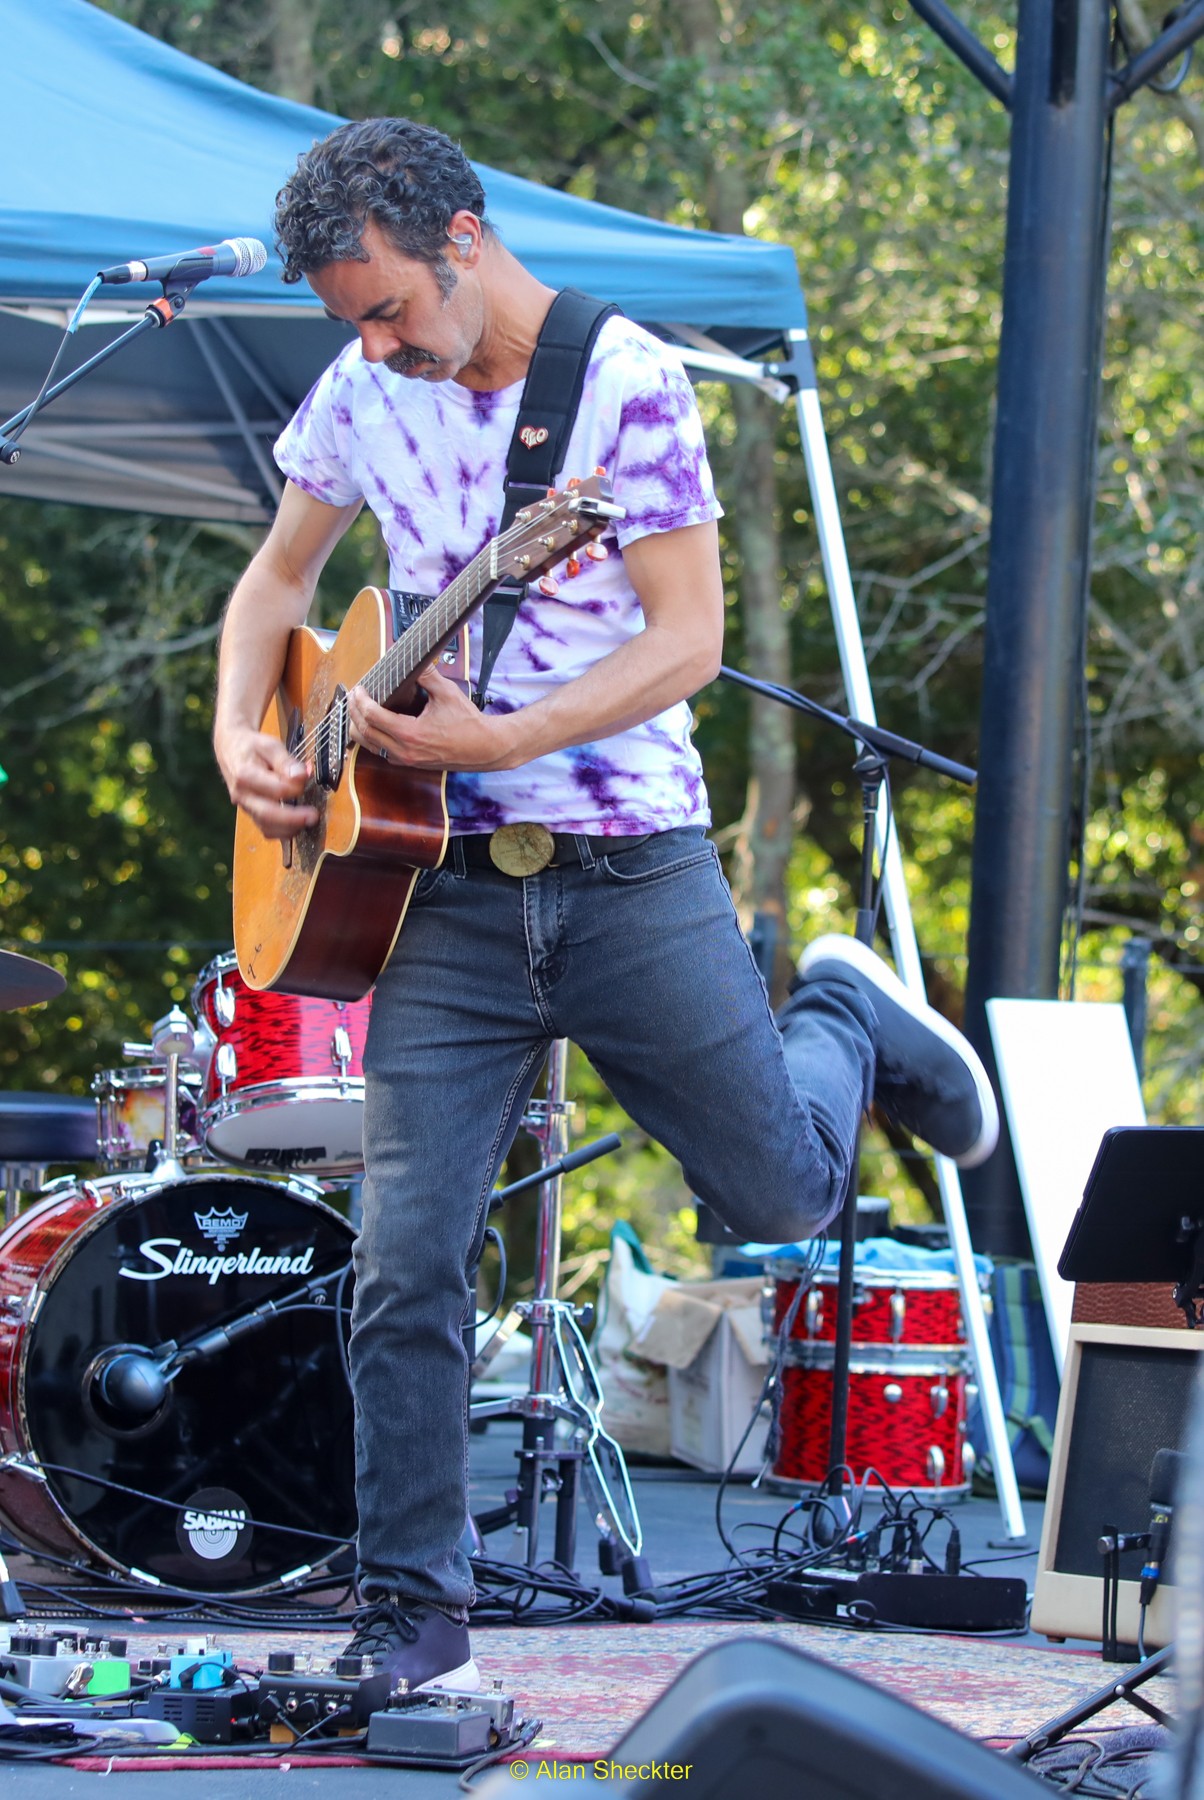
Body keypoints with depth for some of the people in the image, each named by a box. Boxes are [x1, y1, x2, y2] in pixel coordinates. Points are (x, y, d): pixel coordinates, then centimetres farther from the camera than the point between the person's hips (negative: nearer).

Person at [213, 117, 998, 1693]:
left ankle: (846, 1021, 41)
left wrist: (496, 742, -24)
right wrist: (241, 737, 2)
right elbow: (279, 579, 20)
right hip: (447, 893, 3)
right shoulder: (360, 395, 5)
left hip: (633, 874, -3)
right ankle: (411, 1616, 2)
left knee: (783, 1194, 7)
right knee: (405, 1262, -6)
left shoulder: (626, 380, -11)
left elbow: (687, 639, -14)